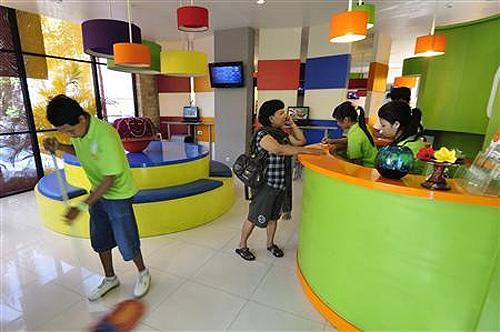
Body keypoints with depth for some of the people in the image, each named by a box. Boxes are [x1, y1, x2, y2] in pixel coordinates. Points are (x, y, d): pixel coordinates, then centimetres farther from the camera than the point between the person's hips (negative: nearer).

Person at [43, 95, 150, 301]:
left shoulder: (105, 135, -30)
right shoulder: (77, 129, -6)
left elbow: (110, 179, -26)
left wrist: (83, 206, -25)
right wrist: (59, 147, -4)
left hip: (118, 194, -7)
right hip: (97, 192, 8)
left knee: (126, 241, 4)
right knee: (99, 240, 17)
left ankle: (143, 273, 31)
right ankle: (110, 278, 38)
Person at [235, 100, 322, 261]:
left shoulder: (282, 133, 7)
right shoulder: (263, 134, -19)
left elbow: (301, 140, 12)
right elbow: (279, 149, -36)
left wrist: (292, 124, 4)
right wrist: (308, 151, -35)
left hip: (281, 185, 8)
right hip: (266, 185, -8)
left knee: (273, 216, 22)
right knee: (254, 218, 7)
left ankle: (270, 244, 43)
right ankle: (242, 246, 28)